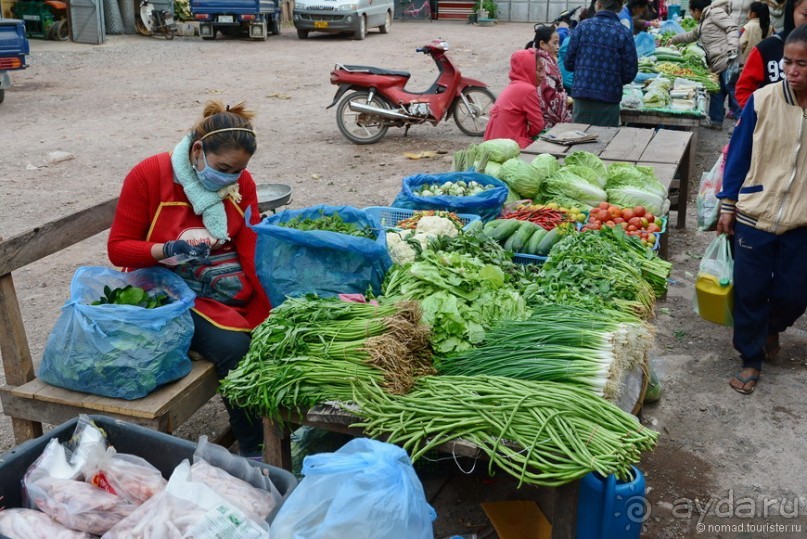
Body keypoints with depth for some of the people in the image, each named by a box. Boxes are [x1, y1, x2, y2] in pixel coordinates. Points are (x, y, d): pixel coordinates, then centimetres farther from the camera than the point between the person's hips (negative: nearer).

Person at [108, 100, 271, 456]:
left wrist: (269, 313, -20)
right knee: (234, 347, -28)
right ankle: (252, 451, -11)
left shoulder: (241, 182, 4)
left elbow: (252, 248, -4)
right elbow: (118, 248, -5)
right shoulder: (149, 175, -7)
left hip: (233, 288, 4)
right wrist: (168, 250, -24)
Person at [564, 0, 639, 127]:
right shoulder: (624, 33, -5)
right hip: (608, 101, -1)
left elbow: (568, 63, 2)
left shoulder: (582, 26, -2)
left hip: (581, 96, 1)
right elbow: (630, 73, -3)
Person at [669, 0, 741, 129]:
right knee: (716, 93, 15)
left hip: (727, 60, -10)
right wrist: (673, 40, 54)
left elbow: (732, 29, -12)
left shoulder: (715, 12, -3)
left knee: (733, 91, -10)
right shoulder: (703, 23, 27)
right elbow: (691, 36, 46)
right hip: (717, 63, 10)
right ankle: (716, 121, 25)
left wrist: (732, 49, -24)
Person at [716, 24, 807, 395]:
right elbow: (739, 154, 0)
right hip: (755, 214, -1)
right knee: (750, 292, 5)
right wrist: (728, 204, 0)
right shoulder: (763, 100, -8)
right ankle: (751, 360, 22)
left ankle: (772, 328, 43)